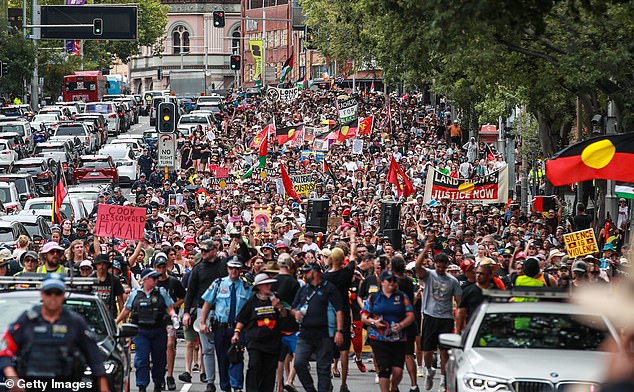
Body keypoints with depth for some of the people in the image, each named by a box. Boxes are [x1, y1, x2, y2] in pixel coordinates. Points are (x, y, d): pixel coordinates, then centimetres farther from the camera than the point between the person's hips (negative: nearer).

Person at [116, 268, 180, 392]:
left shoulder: (161, 292, 7)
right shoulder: (135, 294, 7)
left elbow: (169, 308, 7)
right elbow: (126, 310, 16)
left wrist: (173, 315, -13)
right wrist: (116, 322, 16)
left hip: (159, 331, 1)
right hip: (141, 332, -1)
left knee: (159, 359, 7)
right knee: (141, 360, -8)